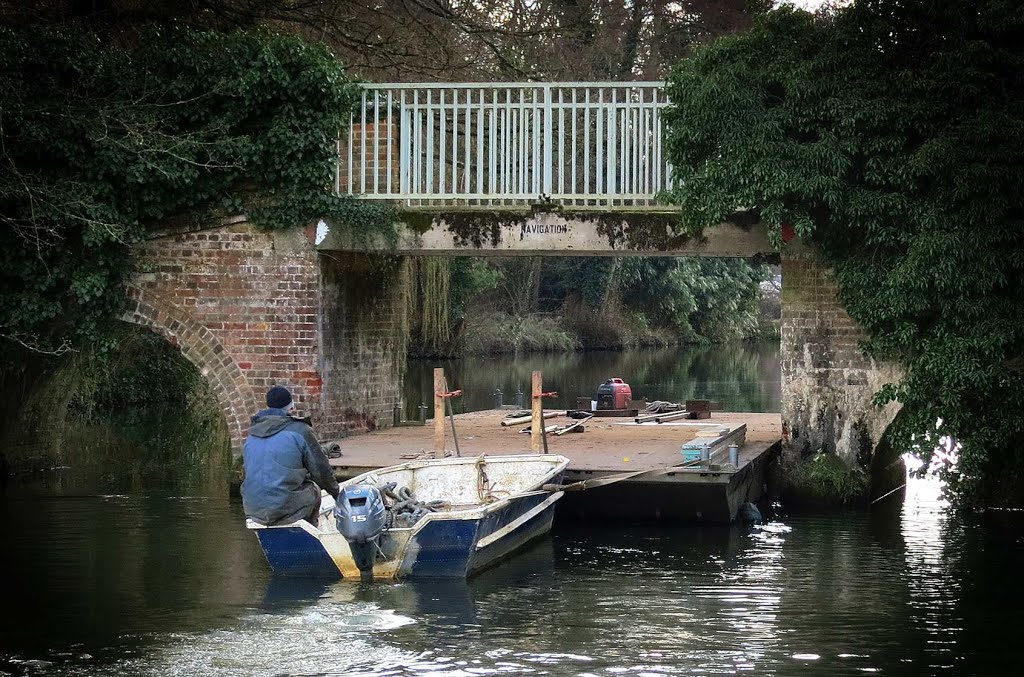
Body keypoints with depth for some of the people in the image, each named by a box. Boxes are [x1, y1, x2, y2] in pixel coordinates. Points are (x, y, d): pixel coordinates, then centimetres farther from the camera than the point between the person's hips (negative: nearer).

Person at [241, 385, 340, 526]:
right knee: (313, 490, 24)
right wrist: (335, 492, 20)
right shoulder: (299, 430, -6)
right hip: (285, 508, -6)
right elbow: (321, 469, -1)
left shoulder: (251, 436, 13)